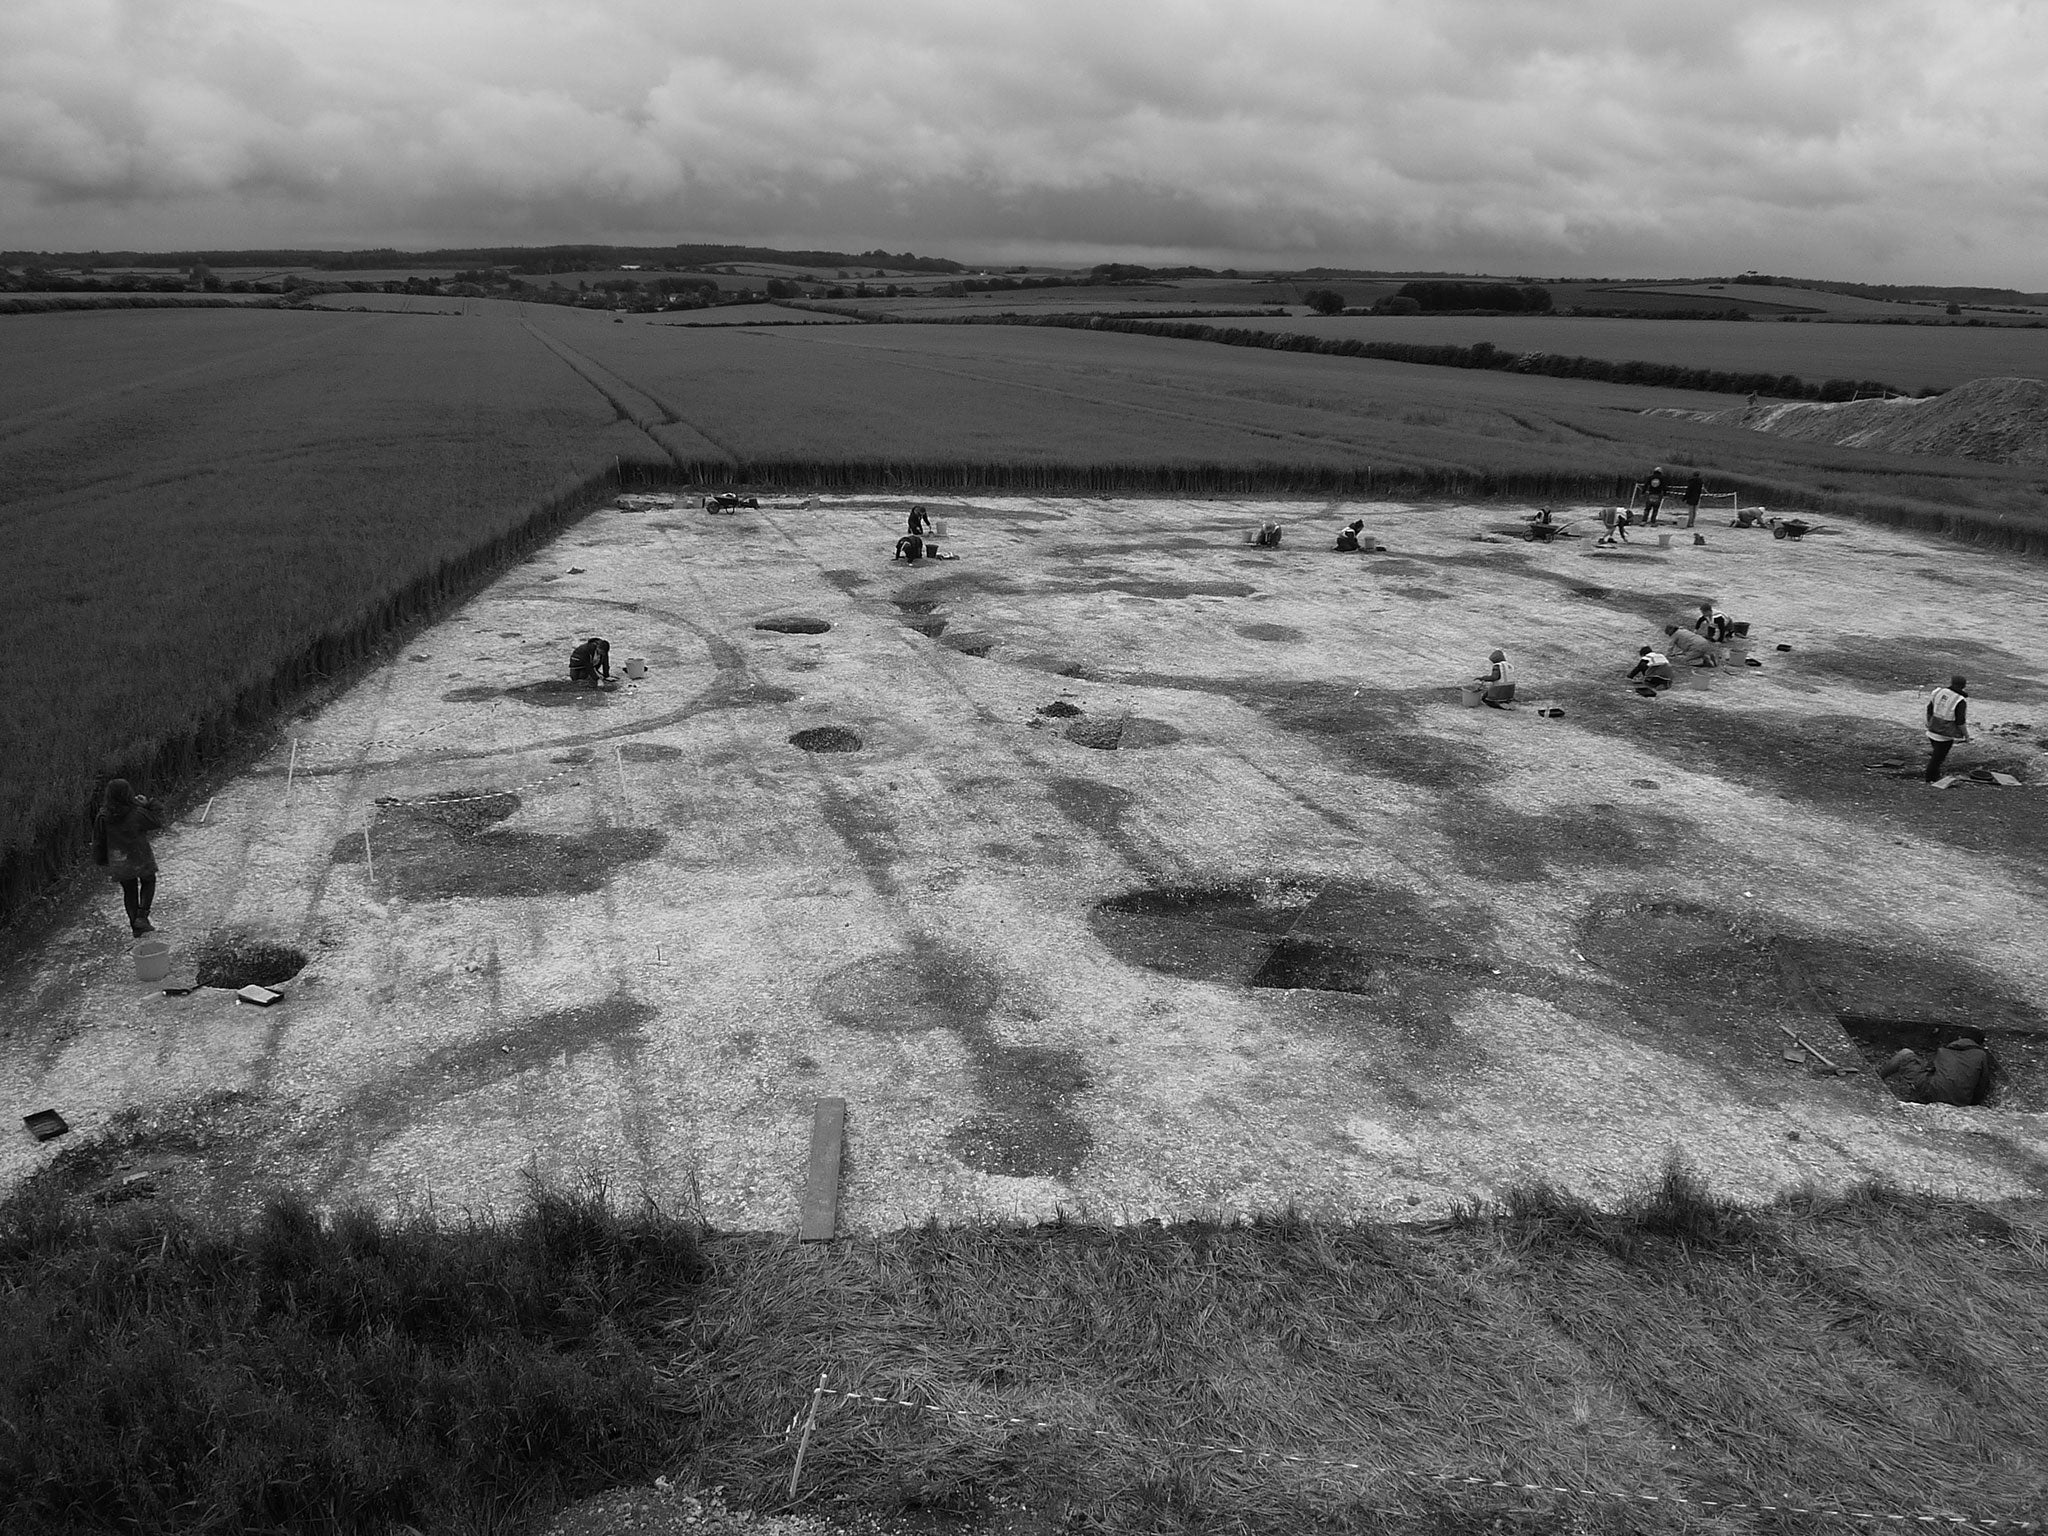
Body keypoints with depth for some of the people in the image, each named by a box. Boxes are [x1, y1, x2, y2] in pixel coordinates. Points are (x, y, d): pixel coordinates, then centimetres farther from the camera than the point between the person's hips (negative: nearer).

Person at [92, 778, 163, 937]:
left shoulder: (103, 817, -10)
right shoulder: (137, 814, -21)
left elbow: (98, 842, -2)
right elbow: (158, 822, -4)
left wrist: (102, 863, 11)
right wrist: (147, 805, 2)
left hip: (118, 863, 3)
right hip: (140, 859, -3)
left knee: (129, 891, 19)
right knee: (148, 882, 24)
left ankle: (136, 927, 26)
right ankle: (142, 917, 10)